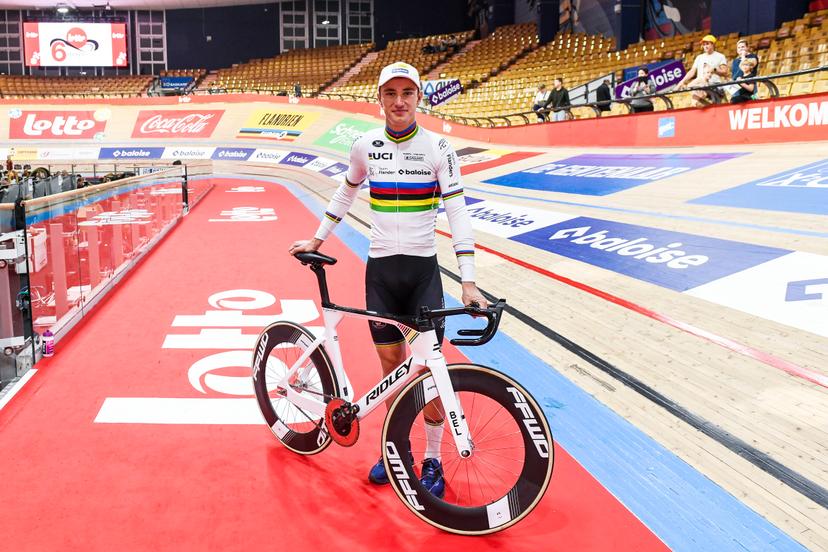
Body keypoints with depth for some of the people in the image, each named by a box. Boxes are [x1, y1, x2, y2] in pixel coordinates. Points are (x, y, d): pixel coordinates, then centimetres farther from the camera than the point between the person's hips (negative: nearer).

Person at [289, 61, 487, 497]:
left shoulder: (437, 148, -7)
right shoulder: (366, 146, 2)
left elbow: (457, 212, -10)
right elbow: (346, 193, 19)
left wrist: (468, 282, -17)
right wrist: (317, 239, 21)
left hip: (423, 268, -2)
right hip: (380, 268, 2)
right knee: (391, 364, 9)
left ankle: (432, 460, 17)